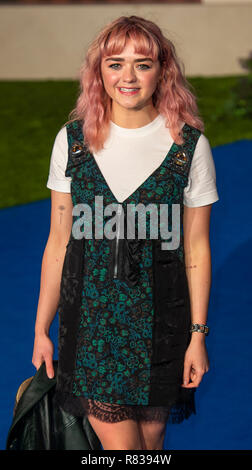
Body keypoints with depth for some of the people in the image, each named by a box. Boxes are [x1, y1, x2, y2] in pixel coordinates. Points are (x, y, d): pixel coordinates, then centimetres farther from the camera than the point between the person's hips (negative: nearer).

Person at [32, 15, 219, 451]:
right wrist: (42, 329, 5)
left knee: (150, 437, 9)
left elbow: (196, 249, 0)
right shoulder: (73, 141, -1)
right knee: (118, 444, -4)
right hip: (90, 316, 0)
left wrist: (198, 334, -1)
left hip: (159, 318, 0)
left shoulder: (189, 146, -4)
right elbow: (58, 242, 4)